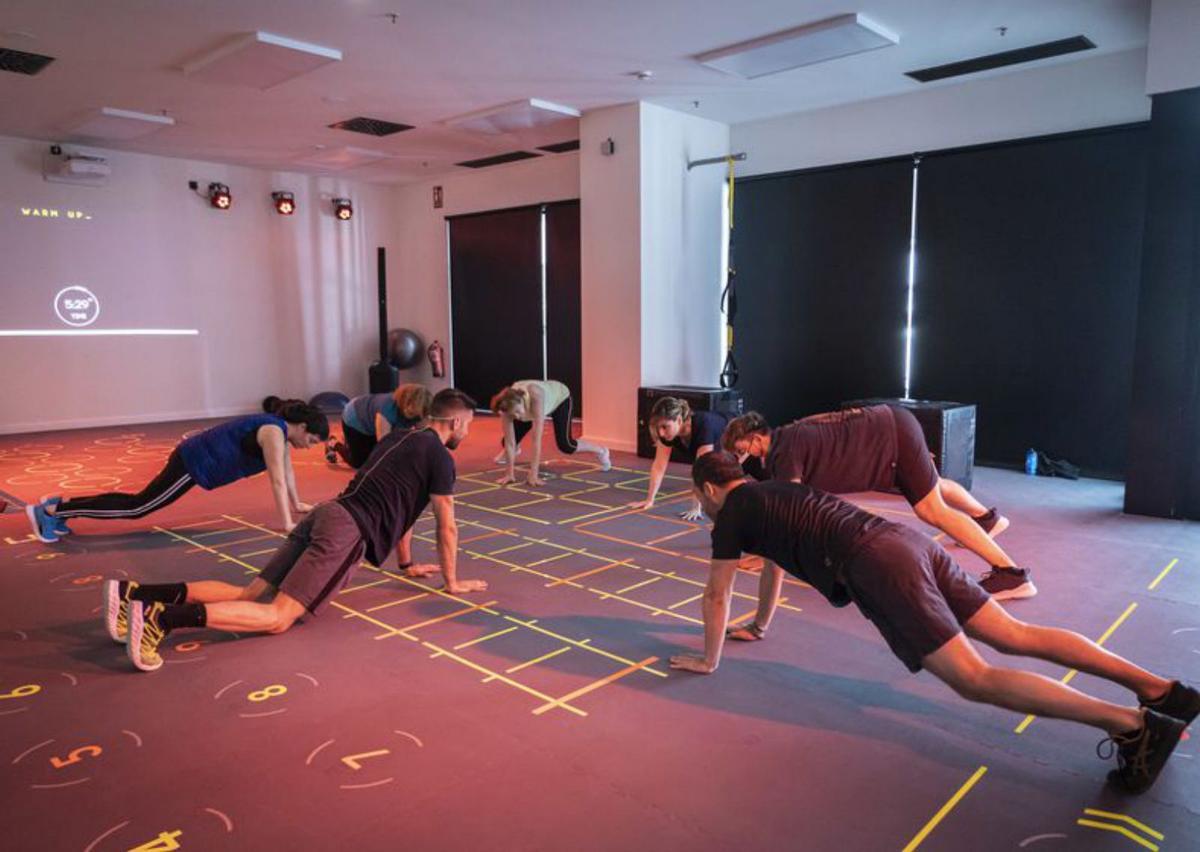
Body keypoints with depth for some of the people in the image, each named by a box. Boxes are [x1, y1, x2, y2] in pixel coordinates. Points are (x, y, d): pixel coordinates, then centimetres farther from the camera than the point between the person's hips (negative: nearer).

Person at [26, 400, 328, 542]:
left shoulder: (279, 429, 8)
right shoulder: (274, 432, -21)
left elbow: (286, 469, 19)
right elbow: (277, 481, -25)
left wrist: (297, 504, 24)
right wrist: (287, 525, -24)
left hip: (196, 459, 9)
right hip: (194, 463, -9)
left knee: (139, 504, 14)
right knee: (137, 508, -6)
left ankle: (61, 505, 19)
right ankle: (52, 511, -2)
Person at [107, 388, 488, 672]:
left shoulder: (399, 438, 29)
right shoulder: (439, 456, 0)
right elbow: (447, 525, 4)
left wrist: (408, 565, 44)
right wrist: (452, 581, 17)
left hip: (327, 515, 9)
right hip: (348, 530, -9)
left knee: (249, 595, 4)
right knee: (276, 616, -16)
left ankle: (136, 594, -8)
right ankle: (162, 618, -32)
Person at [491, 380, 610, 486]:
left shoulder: (536, 396, -47)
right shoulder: (508, 404, -34)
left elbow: (537, 438, -46)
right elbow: (509, 441, -27)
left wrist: (533, 473, -45)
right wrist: (510, 473, -29)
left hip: (560, 398, -4)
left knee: (565, 445, -18)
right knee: (506, 441, 0)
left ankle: (601, 452, 12)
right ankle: (516, 450, 41)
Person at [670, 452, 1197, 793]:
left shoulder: (733, 512, 7)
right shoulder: (769, 495, 31)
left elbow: (717, 593, 11)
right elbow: (774, 565, 45)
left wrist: (708, 660, 23)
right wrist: (758, 628, 53)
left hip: (877, 566, -9)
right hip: (906, 542, 9)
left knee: (975, 680, -13)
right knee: (1015, 636, 8)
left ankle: (1132, 725, -19)